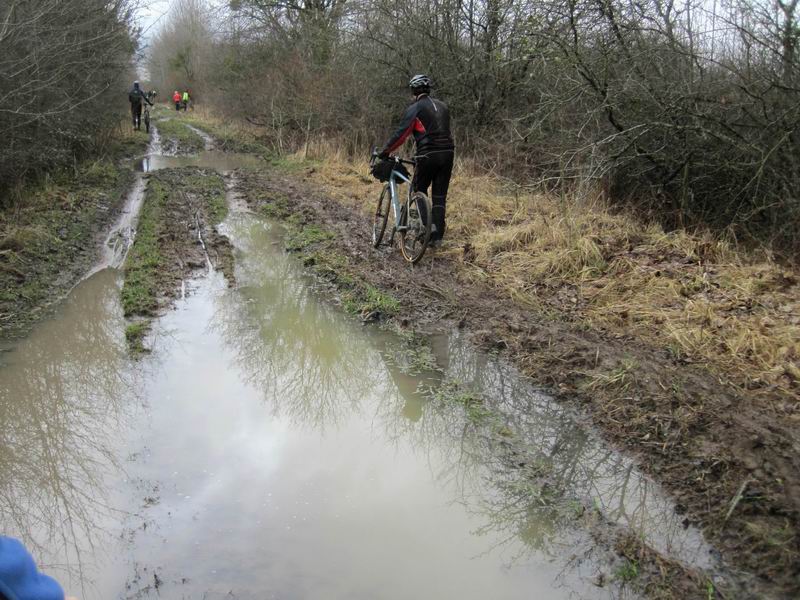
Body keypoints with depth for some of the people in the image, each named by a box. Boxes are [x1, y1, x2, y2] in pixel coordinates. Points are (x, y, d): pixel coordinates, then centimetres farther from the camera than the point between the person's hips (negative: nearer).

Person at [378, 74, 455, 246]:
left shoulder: (415, 109, -3)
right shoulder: (442, 106, 16)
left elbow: (401, 134, -7)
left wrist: (385, 151, 0)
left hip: (428, 155, -5)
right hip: (447, 154, 5)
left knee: (419, 191, 14)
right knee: (440, 196, 8)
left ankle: (428, 225, -1)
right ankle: (437, 236, 6)